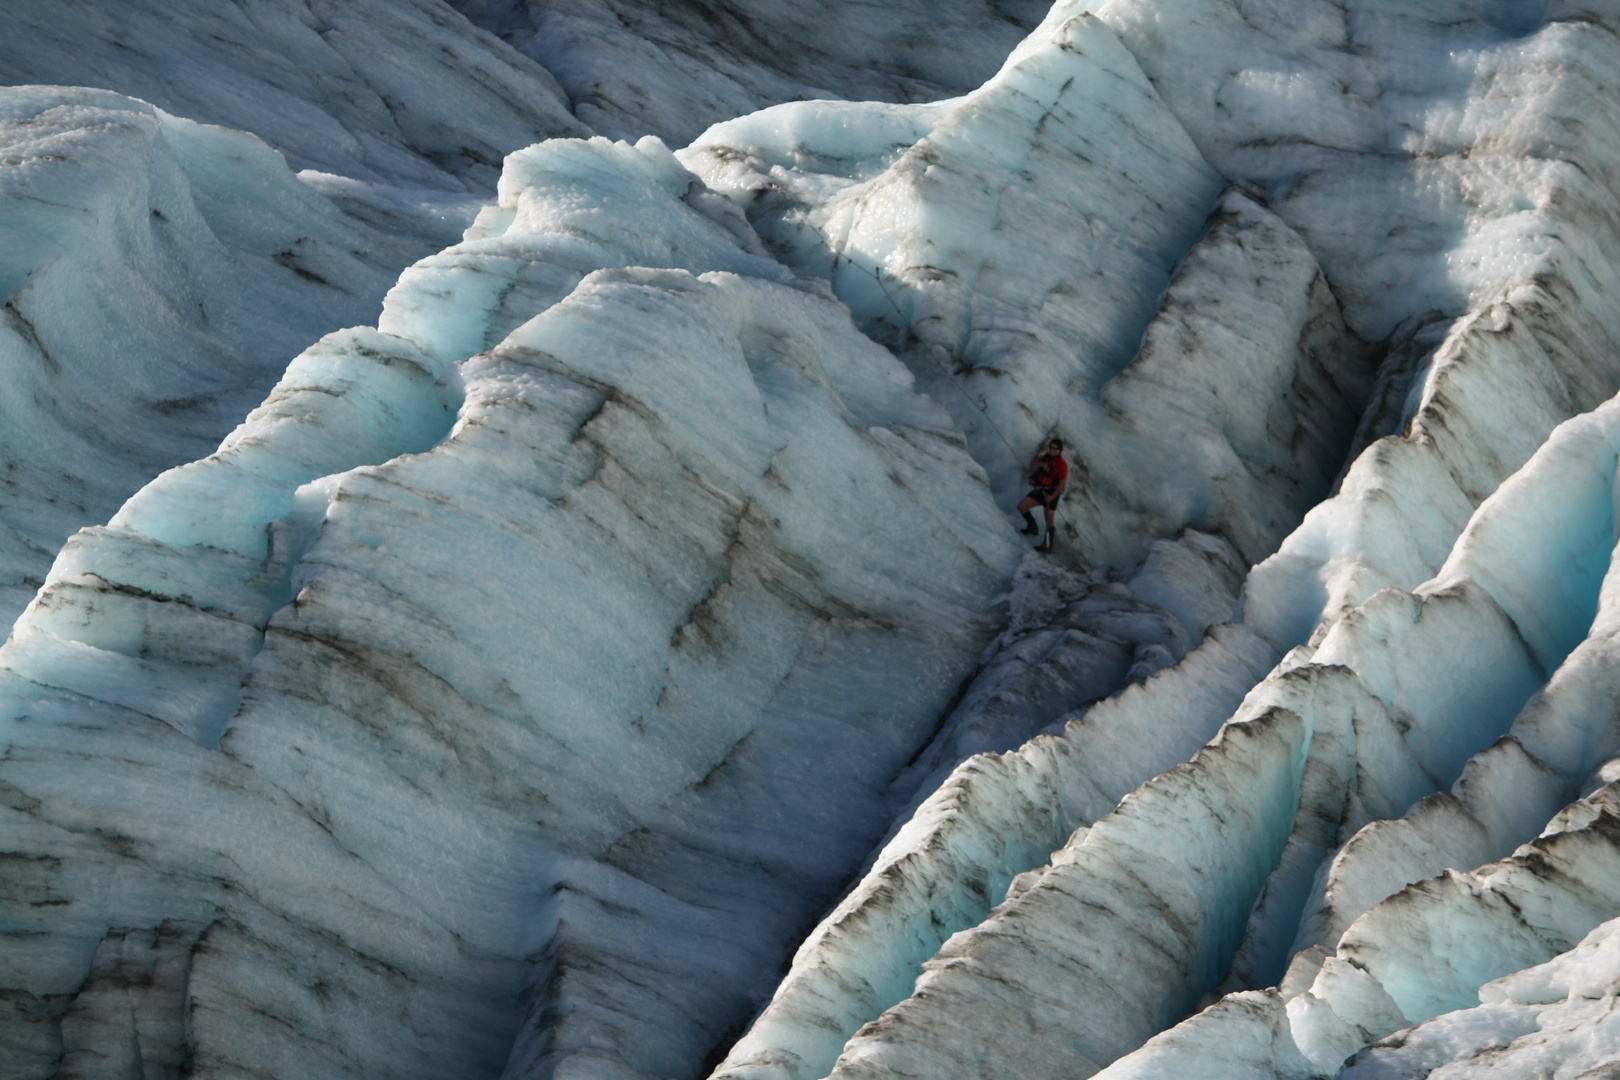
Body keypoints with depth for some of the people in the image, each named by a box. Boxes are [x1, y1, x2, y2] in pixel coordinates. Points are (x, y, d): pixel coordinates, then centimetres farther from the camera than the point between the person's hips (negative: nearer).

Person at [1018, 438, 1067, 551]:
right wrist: (1041, 464, -24)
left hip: (1052, 493, -7)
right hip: (1040, 490, 7)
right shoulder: (1046, 458, 6)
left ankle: (1048, 545, -5)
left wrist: (1052, 496, -29)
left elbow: (1062, 483, -20)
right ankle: (1032, 527, 22)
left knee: (1049, 519, -10)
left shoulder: (1062, 464, -14)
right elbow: (1032, 464, -2)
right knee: (1021, 507, 2)